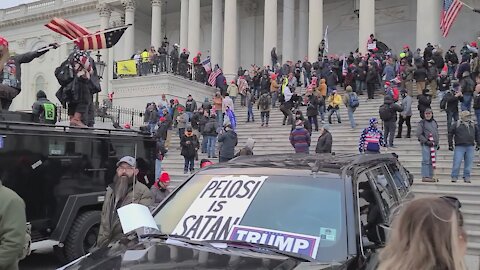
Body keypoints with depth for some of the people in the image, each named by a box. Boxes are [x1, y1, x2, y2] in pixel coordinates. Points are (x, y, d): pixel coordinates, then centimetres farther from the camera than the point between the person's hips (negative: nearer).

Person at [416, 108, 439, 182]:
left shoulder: (434, 122, 17)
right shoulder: (422, 123, -3)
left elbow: (437, 133, 25)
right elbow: (419, 134, -9)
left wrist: (438, 143, 18)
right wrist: (426, 141, -15)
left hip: (434, 145, 7)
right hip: (426, 145, -6)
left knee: (432, 161, 8)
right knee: (426, 161, -9)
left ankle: (430, 176, 13)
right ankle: (425, 176, -8)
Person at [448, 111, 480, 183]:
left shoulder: (473, 125, 13)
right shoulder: (456, 125, 1)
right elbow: (450, 133, 5)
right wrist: (450, 144, 3)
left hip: (470, 147, 4)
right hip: (459, 147, -3)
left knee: (468, 163, 4)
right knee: (457, 163, -6)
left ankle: (466, 177, 12)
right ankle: (454, 177, 1)